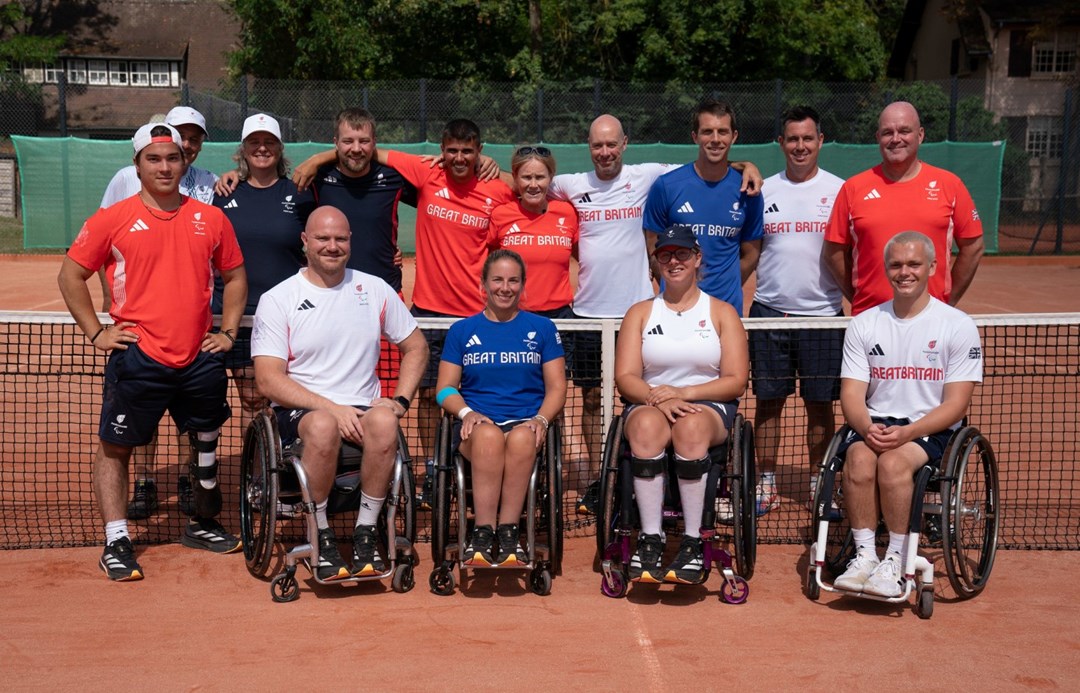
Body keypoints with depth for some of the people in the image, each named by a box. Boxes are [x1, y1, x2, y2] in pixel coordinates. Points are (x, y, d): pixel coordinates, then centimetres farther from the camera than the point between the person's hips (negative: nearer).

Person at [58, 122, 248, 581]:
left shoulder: (211, 219, 6)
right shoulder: (112, 219, -2)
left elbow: (234, 276, 17)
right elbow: (71, 275, 4)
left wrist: (228, 330, 8)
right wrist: (95, 332, -2)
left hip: (200, 358, 3)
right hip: (137, 358, -3)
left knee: (206, 443, 15)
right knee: (116, 447, -2)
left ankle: (203, 524, 33)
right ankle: (116, 542, 7)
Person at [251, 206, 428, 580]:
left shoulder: (375, 290, 11)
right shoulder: (277, 300, 1)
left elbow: (416, 348, 17)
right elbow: (268, 380, -7)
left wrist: (400, 401, 0)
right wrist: (332, 407, -18)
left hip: (363, 407, 2)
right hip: (299, 410, -2)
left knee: (384, 422, -34)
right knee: (323, 426, -38)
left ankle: (366, 531, -18)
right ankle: (321, 534, -18)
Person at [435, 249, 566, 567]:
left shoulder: (542, 328, 16)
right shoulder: (462, 331, 17)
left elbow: (556, 387, 11)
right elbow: (446, 388, 12)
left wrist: (540, 419, -9)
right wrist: (467, 412, -10)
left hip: (526, 424, 0)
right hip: (478, 423, 0)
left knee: (521, 438, -37)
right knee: (489, 435, -37)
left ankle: (508, 534, -32)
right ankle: (482, 533, -35)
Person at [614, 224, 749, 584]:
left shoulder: (721, 312, 12)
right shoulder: (640, 312, 16)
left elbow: (735, 381, 2)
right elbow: (625, 377, 4)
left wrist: (682, 393, -12)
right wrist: (657, 398, -18)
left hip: (708, 405, -1)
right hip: (649, 402, 1)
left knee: (691, 427, -38)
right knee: (646, 425, -36)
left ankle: (692, 541, -32)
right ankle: (650, 538, -35)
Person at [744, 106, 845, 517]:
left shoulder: (839, 190, 2)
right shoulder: (763, 191, 7)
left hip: (822, 314, -1)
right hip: (769, 312, 1)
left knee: (820, 404, 5)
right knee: (768, 401, 6)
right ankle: (766, 484, 16)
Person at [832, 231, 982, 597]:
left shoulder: (958, 325, 0)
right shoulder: (863, 324, 9)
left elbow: (955, 404, -6)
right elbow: (852, 393, 3)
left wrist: (907, 433, -22)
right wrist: (867, 428, -20)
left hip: (930, 430, -2)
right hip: (874, 425, 3)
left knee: (893, 461, -33)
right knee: (859, 458, -31)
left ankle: (895, 560, -20)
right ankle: (865, 554, -21)